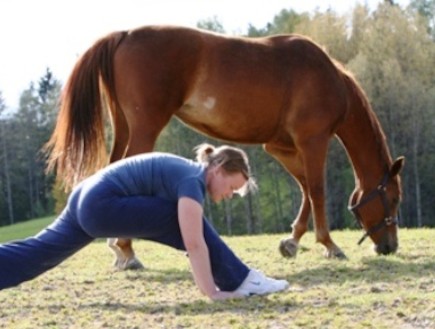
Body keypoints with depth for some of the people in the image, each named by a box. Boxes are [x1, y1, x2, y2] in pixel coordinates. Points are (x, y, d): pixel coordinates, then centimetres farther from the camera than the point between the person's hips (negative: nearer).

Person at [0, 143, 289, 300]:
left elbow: (197, 242, 18)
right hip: (102, 205, -10)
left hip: (87, 200, 10)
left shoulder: (192, 174, 14)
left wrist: (212, 281, 19)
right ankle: (240, 282, -3)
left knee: (37, 253, 12)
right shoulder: (192, 181, -15)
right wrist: (212, 292, -19)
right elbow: (194, 243, -22)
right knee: (189, 226, -9)